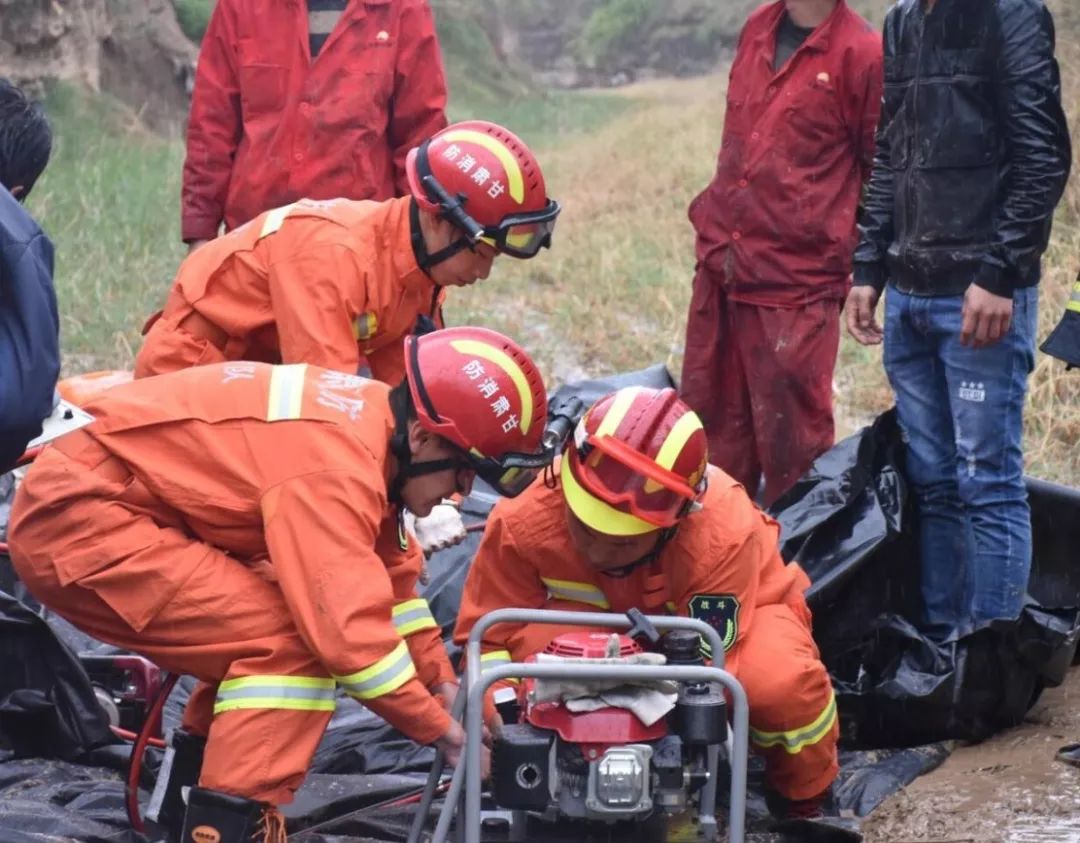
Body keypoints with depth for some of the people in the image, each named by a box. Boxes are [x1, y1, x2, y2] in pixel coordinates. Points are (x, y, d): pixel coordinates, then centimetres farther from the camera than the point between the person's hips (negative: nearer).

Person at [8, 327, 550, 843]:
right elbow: (349, 629, -28)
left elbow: (389, 580, 19)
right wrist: (443, 731, -16)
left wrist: (443, 686, 15)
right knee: (288, 645, -16)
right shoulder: (333, 462, -24)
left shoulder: (368, 423, 5)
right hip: (73, 518, -10)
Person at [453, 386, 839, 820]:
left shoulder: (724, 536, -43)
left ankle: (804, 800, -3)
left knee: (779, 683, -37)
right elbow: (488, 633, -21)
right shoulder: (525, 523, -33)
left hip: (724, 608, -2)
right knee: (535, 647, -34)